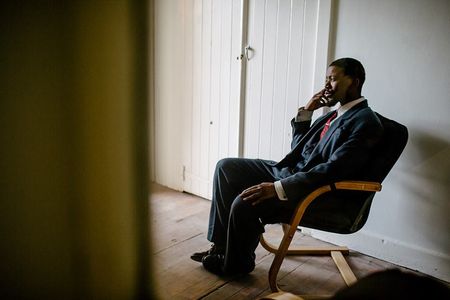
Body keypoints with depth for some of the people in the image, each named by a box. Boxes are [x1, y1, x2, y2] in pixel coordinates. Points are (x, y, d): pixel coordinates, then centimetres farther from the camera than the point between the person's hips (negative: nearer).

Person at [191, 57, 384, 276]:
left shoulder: (365, 122, -13)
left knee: (244, 204, -27)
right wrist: (306, 112, 7)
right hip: (289, 170, 10)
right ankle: (221, 244, 7)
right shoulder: (336, 114, 15)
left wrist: (278, 188, -29)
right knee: (225, 167, 3)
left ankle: (237, 263, 3)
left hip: (313, 192, -10)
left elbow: (332, 169, -24)